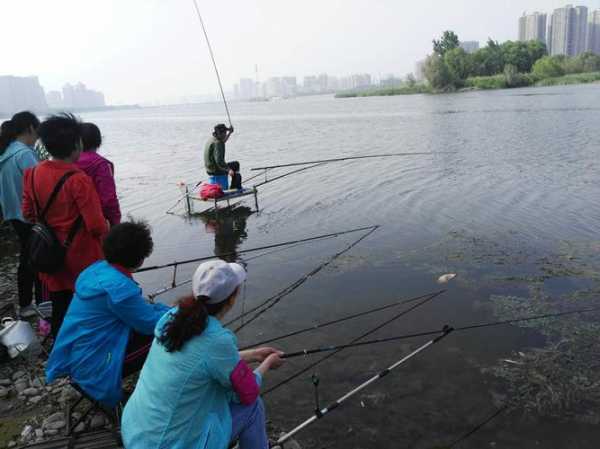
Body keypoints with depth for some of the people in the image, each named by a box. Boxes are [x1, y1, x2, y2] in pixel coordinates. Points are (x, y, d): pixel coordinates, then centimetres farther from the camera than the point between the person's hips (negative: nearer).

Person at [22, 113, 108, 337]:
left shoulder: (33, 173, -3)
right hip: (80, 257, -6)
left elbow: (28, 213, 8)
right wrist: (106, 227, -3)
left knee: (59, 308, 19)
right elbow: (97, 226, -25)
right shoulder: (78, 179, -23)